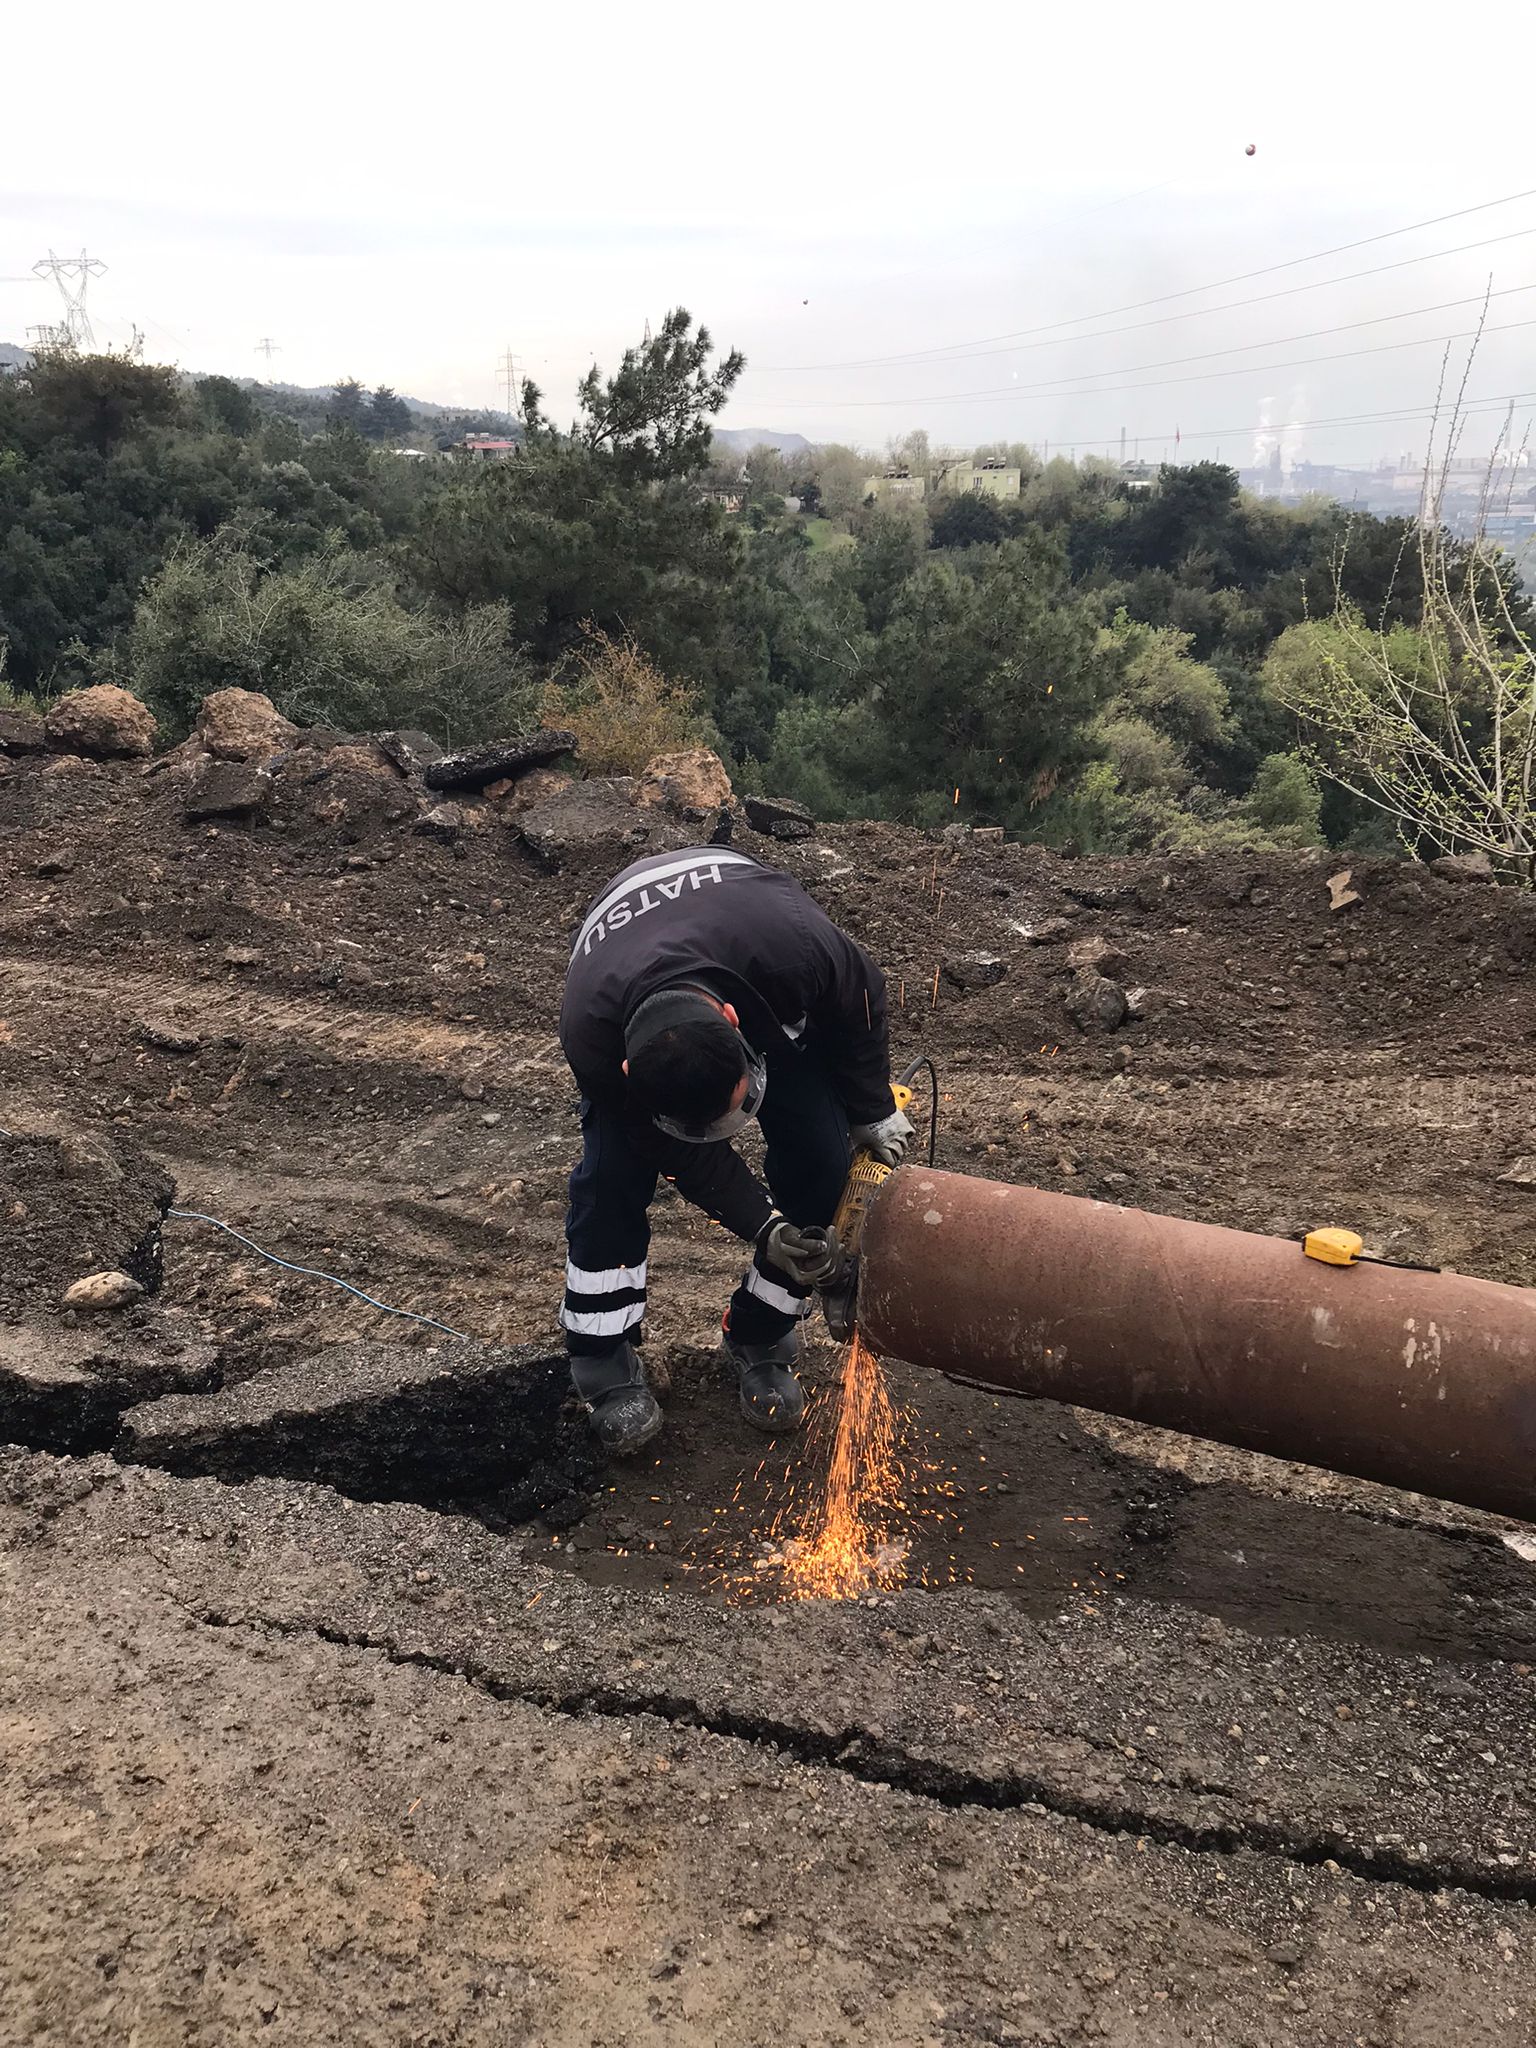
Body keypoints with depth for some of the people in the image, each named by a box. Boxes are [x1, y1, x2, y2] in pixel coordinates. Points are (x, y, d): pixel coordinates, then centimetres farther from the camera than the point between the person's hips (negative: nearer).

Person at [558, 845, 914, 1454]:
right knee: (615, 1168, -20)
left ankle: (758, 1340, 6)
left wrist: (872, 1112, -11)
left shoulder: (795, 944, -44)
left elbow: (859, 999, -18)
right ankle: (603, 1362, 0)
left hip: (770, 1002, 2)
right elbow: (682, 1154, -25)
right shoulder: (590, 1035, -41)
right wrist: (763, 1227, -32)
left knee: (818, 1153, -13)